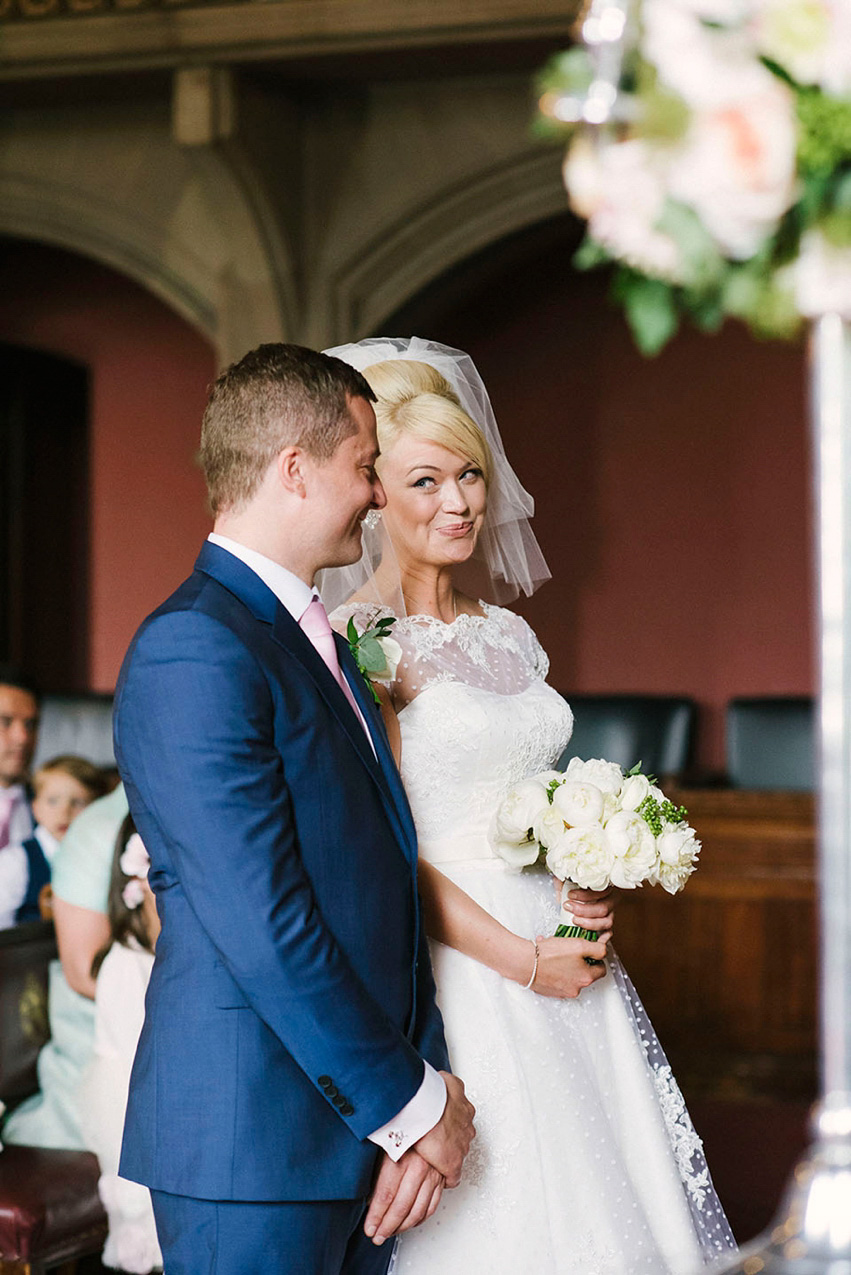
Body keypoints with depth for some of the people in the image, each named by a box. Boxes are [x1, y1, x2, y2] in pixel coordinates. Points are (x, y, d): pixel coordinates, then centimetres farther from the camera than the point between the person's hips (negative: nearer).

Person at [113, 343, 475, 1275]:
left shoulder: (316, 641, 14)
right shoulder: (193, 651, -16)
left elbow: (384, 882, 12)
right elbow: (263, 930, -20)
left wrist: (424, 1091, 1)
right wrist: (412, 1102, -12)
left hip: (359, 1132, 8)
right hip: (254, 1150, -8)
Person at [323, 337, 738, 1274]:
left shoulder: (508, 633, 12)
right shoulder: (359, 638, -10)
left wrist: (586, 898, 0)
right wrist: (520, 958, -14)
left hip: (564, 964, 7)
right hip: (459, 975, -7)